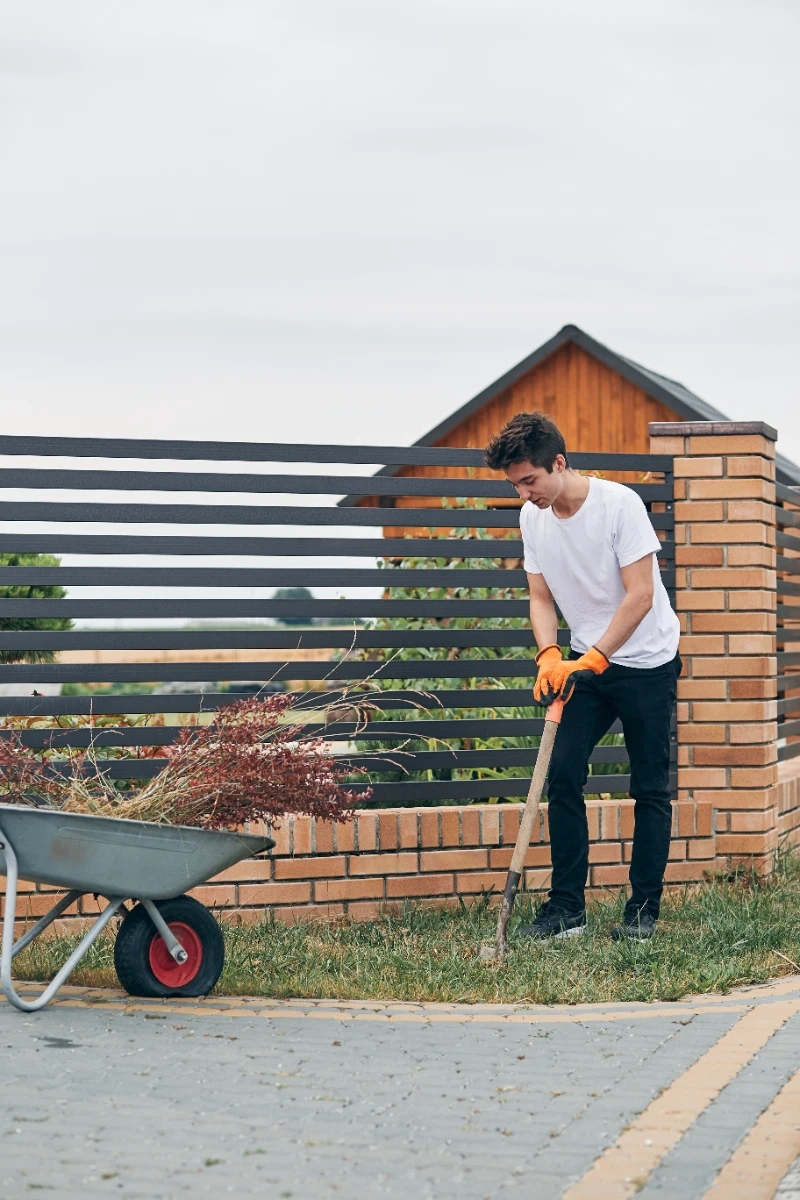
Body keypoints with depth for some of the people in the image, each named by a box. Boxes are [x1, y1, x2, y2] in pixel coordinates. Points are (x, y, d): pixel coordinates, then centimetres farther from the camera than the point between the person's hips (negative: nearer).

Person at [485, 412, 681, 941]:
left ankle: (644, 910, 7)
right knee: (562, 773, -6)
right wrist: (549, 656, -13)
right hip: (588, 661, 5)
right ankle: (567, 907, 0)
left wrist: (591, 660, -26)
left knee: (651, 788, 0)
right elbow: (542, 597, 5)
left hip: (647, 663, -5)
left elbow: (640, 596, -22)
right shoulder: (532, 517, -2)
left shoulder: (619, 503, -20)